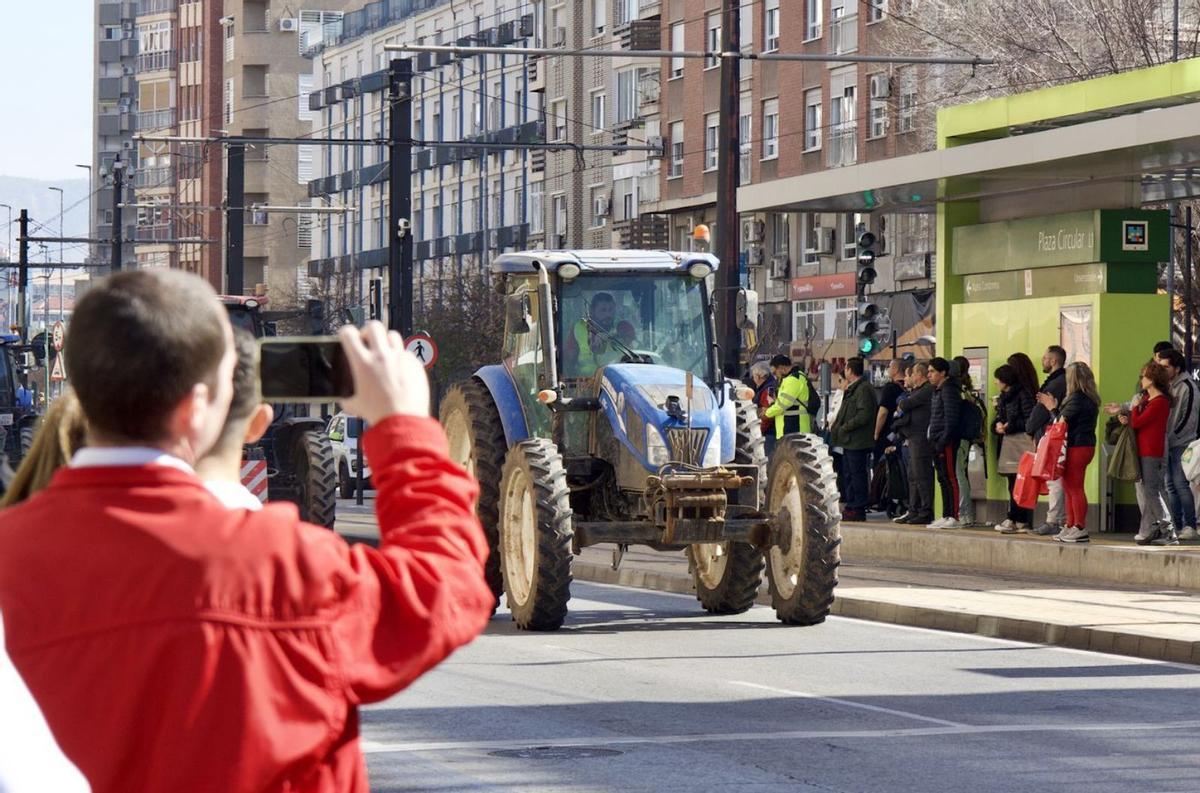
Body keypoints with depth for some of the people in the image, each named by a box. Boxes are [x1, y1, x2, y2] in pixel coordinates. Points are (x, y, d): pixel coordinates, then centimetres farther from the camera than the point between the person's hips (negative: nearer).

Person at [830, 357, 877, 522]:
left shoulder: (864, 389, -14)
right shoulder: (851, 389, 18)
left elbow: (864, 415, -21)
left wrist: (844, 428, -17)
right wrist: (836, 426, 10)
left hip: (857, 441, -10)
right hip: (849, 441, 10)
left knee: (857, 474, -7)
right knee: (849, 475, 14)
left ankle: (858, 509, -5)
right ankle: (851, 507, 19)